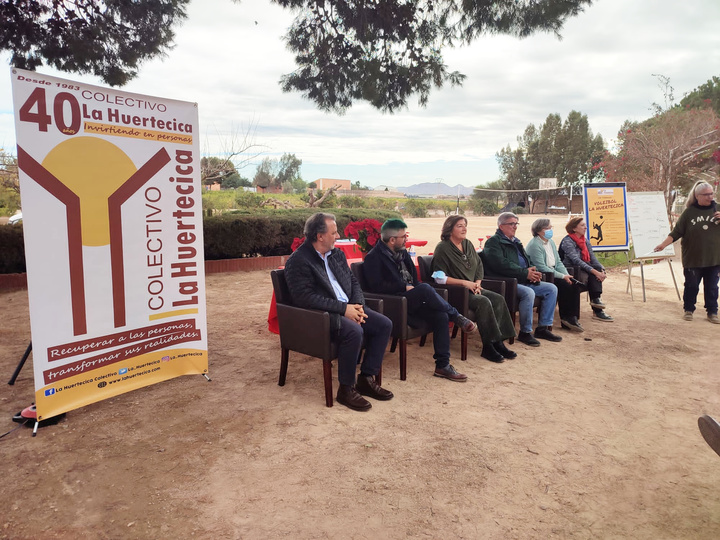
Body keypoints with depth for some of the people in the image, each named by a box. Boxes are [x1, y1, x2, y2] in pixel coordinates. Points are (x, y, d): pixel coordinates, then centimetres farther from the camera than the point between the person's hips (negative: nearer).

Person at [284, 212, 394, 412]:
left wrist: (358, 305, -5)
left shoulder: (337, 254, 13)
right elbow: (304, 297, -21)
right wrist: (343, 308, -22)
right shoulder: (298, 261, -12)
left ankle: (366, 379, 4)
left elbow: (353, 282, 16)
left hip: (347, 307, 8)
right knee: (354, 331, -33)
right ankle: (346, 389, -14)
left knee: (384, 324, -6)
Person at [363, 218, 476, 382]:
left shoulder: (402, 252, 19)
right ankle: (457, 317, -12)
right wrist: (405, 287, -15)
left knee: (440, 315, -19)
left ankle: (442, 365, -12)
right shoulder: (373, 257, -6)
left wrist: (415, 289, 2)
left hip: (411, 302, 8)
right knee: (425, 288, -32)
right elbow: (376, 286, -16)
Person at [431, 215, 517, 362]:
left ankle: (498, 342, -13)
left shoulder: (468, 244, 15)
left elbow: (479, 266, 21)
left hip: (472, 289, 8)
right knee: (483, 302, -29)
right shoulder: (443, 248, -8)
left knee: (498, 299, -15)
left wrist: (477, 283, 1)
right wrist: (464, 282, -17)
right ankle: (488, 346, -22)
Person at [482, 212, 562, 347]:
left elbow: (527, 261, 25)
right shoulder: (493, 242, -5)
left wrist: (533, 272, 1)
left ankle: (543, 328, 4)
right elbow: (502, 265, -19)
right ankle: (525, 332, -18)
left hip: (525, 281, 10)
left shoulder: (516, 242, 24)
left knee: (552, 288, 0)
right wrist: (525, 273, -19)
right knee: (529, 293, -33)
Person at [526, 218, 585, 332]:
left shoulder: (551, 242, 15)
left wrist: (567, 275, -3)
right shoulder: (534, 245, -14)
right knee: (565, 285, -24)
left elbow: (558, 262, 15)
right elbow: (542, 268, -20)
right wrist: (562, 276, -19)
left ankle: (572, 317, -8)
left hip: (553, 274, 9)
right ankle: (566, 319, -11)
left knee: (575, 285, -12)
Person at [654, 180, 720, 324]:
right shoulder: (689, 212, -1)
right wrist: (663, 244, -13)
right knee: (691, 286, 5)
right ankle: (688, 310, 21)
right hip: (693, 258, -1)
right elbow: (676, 232, -2)